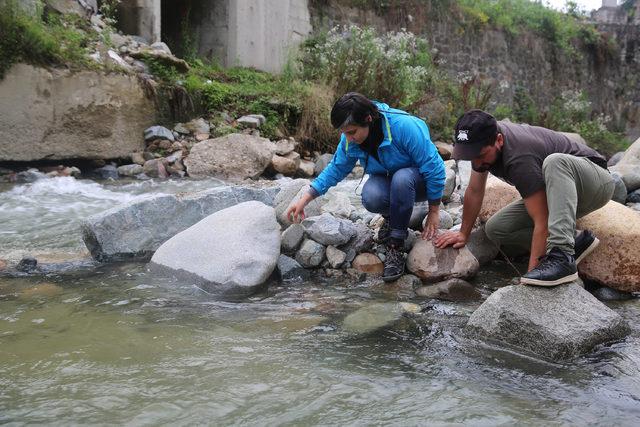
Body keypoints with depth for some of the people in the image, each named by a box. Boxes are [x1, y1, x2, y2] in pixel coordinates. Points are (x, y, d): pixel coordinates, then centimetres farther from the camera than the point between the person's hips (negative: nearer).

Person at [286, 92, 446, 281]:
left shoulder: (404, 126, -31)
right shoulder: (349, 139, -13)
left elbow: (434, 167, -24)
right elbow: (336, 168, 3)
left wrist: (434, 212, -17)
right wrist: (306, 199, -4)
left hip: (419, 180, -3)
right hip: (386, 180, 3)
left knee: (401, 179, -40)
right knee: (370, 197, -34)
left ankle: (396, 247, -24)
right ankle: (391, 217, 3)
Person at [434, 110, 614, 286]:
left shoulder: (520, 158, -35)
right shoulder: (483, 141, -12)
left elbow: (542, 223, -36)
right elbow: (474, 191, 2)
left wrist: (532, 271, -37)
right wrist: (464, 233, 4)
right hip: (558, 190, 8)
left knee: (554, 162, -41)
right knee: (495, 228, -7)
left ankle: (562, 258, -44)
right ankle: (574, 241, -7)